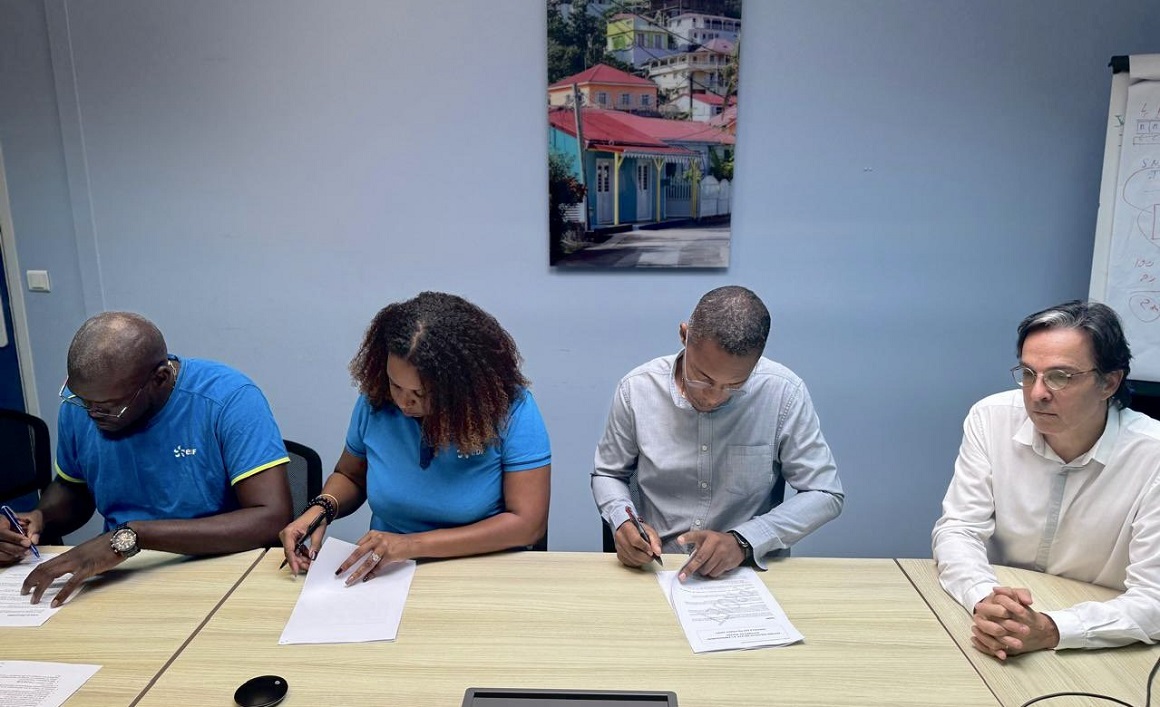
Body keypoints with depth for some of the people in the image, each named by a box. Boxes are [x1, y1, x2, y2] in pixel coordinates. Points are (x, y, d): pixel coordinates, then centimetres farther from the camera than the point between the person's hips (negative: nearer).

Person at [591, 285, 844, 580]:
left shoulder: (784, 393, -11)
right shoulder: (636, 389, -7)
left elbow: (825, 495, -5)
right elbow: (608, 475, 7)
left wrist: (743, 541, -18)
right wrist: (624, 520, -13)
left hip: (750, 570, 0)